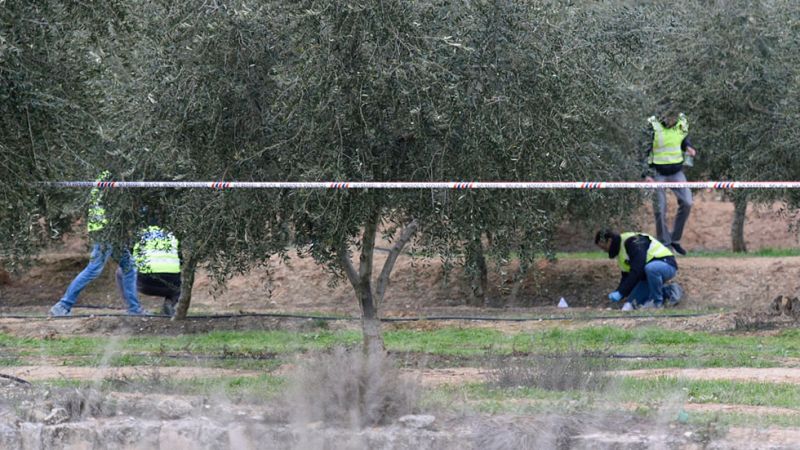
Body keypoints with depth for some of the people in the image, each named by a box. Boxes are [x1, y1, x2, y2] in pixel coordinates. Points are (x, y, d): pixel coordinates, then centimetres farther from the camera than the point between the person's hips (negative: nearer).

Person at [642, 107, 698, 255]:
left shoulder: (682, 124, -2)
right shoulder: (653, 127, -14)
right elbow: (645, 151, -9)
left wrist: (689, 147, -4)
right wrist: (647, 174, -14)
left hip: (676, 171, 4)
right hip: (658, 173, -4)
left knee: (686, 203, -6)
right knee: (660, 209, -1)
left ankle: (675, 239, 9)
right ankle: (664, 244, 10)